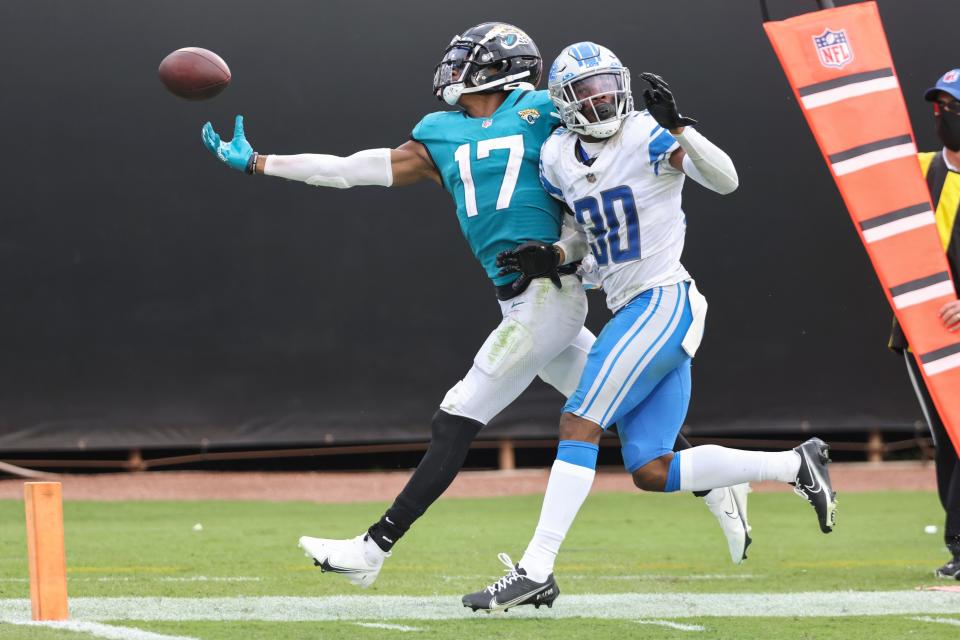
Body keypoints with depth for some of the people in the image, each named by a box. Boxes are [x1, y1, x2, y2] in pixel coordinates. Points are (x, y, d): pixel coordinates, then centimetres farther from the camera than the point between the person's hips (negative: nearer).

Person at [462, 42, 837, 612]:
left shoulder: (647, 138, -10)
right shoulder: (560, 157, 11)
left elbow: (725, 180, -22)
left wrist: (677, 127, -33)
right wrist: (552, 259, 5)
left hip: (664, 303, -9)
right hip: (633, 312, 9)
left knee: (579, 425, -15)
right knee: (651, 472, 6)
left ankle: (536, 570, -14)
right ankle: (796, 464, 17)